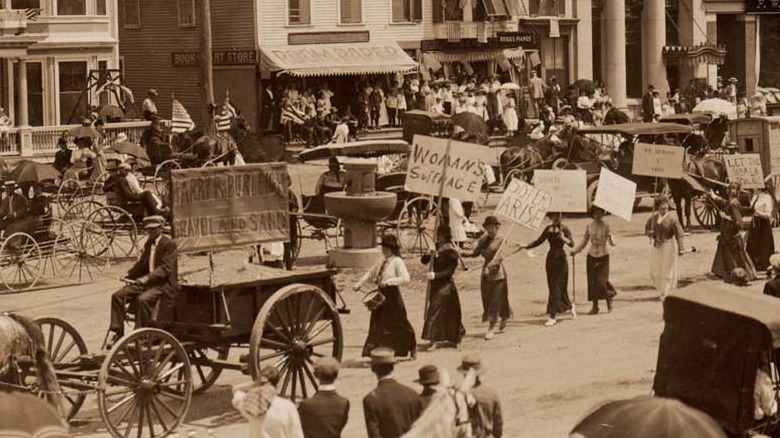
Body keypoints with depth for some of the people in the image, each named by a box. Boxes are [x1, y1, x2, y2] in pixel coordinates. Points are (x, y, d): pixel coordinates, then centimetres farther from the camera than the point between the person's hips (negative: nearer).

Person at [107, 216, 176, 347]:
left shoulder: (169, 245, -10)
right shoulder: (148, 244, 16)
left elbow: (166, 268, -20)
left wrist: (148, 277, -32)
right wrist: (129, 274, 8)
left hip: (163, 284, -8)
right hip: (146, 282, 8)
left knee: (143, 299, -36)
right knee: (117, 296, -8)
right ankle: (118, 333, -6)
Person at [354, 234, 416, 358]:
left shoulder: (397, 262, -10)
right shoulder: (381, 262, 13)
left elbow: (405, 278, -22)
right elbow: (370, 274, 22)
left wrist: (389, 281, -28)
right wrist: (360, 283, 8)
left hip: (393, 298, -7)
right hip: (380, 297, 7)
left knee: (399, 325, 3)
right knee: (377, 327, 4)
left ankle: (412, 348, 21)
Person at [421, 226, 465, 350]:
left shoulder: (451, 252, -13)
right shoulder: (436, 248, 7)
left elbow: (450, 270, -18)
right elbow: (423, 261, 5)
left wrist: (435, 275, -29)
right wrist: (429, 255, -16)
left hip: (445, 285, -8)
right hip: (435, 284, 8)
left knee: (435, 312, -12)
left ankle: (434, 342, -10)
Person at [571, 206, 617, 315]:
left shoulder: (606, 226, -7)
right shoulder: (589, 226, 3)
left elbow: (612, 243, -11)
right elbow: (584, 242, 11)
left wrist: (610, 237, -32)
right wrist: (575, 251, 0)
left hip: (603, 256, -3)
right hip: (592, 256, 3)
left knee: (601, 281, -10)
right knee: (592, 281, 2)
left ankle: (609, 301, 13)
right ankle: (595, 306, 11)